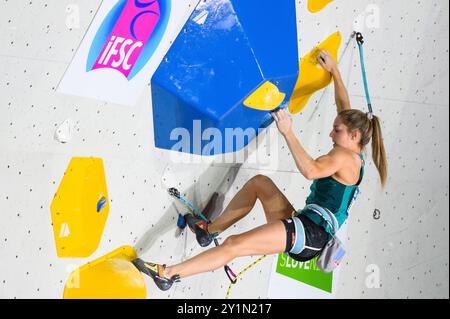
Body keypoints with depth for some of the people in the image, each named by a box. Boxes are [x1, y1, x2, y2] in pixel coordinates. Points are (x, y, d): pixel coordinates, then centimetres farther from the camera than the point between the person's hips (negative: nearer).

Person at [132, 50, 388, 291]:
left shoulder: (343, 157, -11)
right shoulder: (354, 157, 18)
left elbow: (311, 170, -34)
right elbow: (344, 105, 30)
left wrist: (288, 133, -29)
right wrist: (334, 70, 36)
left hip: (309, 234, -10)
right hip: (304, 228, 10)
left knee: (233, 246, -19)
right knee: (259, 182, 21)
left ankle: (170, 274, -18)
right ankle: (211, 229, 23)